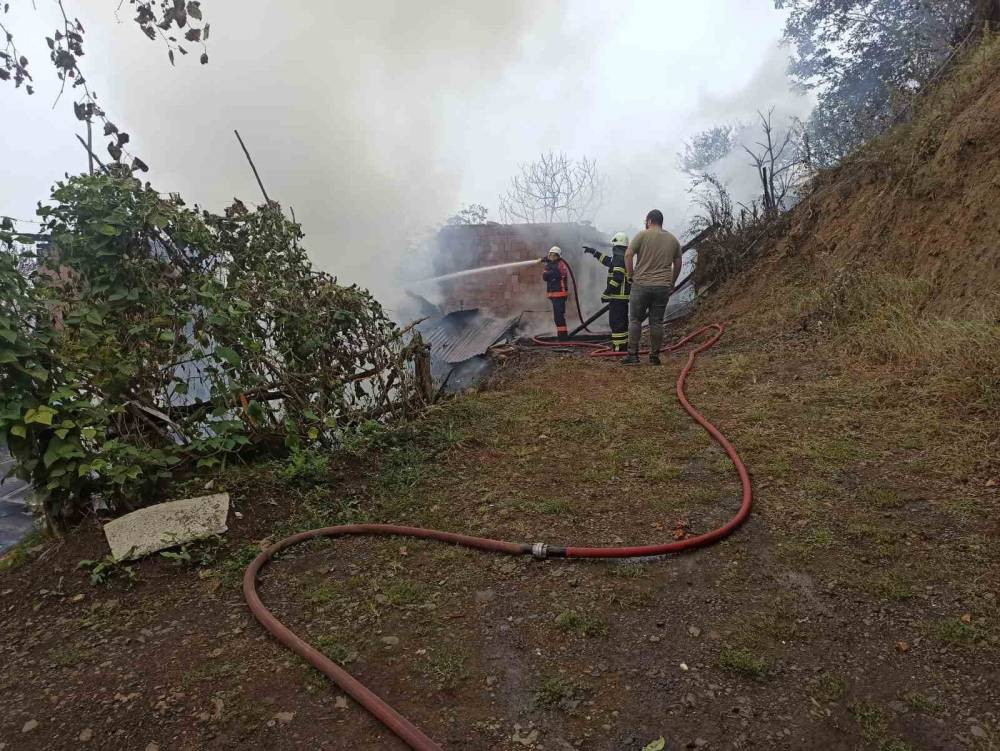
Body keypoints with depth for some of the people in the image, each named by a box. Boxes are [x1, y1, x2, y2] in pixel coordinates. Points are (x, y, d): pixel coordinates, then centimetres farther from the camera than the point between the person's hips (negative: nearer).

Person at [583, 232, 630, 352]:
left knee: (615, 322, -9)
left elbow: (617, 278, -23)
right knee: (622, 321, 16)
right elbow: (608, 261, 34)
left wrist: (606, 293, -19)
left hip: (618, 296, -10)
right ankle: (623, 345, 22)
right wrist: (593, 252, 39)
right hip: (623, 296, 10)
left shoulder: (619, 257, -14)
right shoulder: (624, 257, 19)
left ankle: (618, 347, -10)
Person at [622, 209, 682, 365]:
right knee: (657, 322, 7)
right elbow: (678, 263, 16)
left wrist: (631, 274, 0)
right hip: (663, 287, 3)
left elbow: (628, 254, -10)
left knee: (635, 320, 5)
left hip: (641, 285, -3)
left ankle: (633, 354, 3)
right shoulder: (673, 239, 12)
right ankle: (655, 356, 10)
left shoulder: (642, 235, -2)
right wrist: (672, 282, 24)